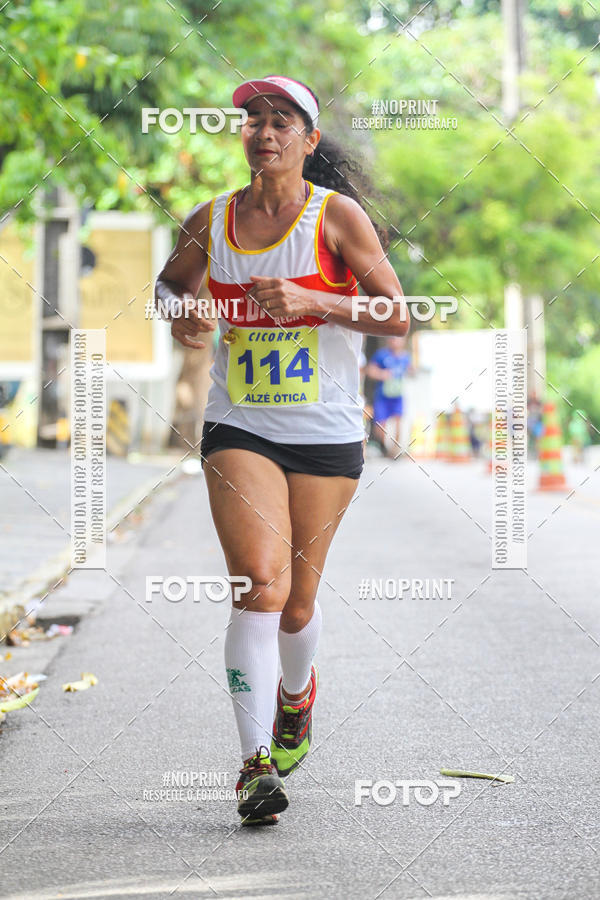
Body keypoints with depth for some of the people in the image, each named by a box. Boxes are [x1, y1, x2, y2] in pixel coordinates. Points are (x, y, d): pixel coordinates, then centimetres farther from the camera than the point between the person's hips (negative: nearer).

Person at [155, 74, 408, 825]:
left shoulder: (338, 214, -4)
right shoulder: (209, 222, 5)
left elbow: (398, 317, -7)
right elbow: (169, 281, 24)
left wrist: (312, 301, -20)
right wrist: (178, 314, 2)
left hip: (326, 434, -1)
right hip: (238, 429, 1)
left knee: (297, 603, 10)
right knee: (261, 585, -18)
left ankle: (297, 692, 44)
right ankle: (256, 764, -17)